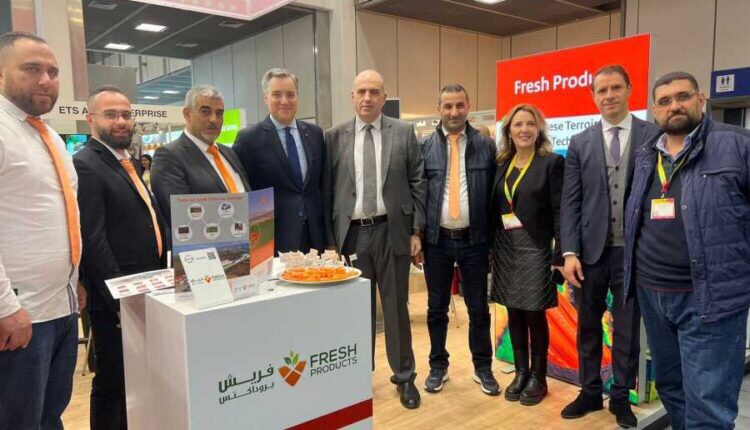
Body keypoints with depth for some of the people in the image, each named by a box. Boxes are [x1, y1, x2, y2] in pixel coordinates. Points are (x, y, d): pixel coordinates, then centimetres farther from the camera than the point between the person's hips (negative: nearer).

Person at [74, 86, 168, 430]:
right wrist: (120, 299, -20)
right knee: (113, 382, 7)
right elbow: (93, 241, -20)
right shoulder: (85, 165, -14)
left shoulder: (128, 161, 14)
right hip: (117, 301, -8)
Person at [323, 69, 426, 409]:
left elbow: (417, 183, 3)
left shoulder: (404, 132, 2)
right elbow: (327, 191, 3)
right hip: (351, 232, 1)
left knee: (396, 306, 9)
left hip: (392, 231, 0)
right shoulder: (334, 137, 3)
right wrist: (330, 239, 0)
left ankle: (404, 377, 25)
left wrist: (416, 231, -2)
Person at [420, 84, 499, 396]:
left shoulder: (486, 146, 2)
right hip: (437, 239, 0)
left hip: (474, 239, 0)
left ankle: (483, 368, 29)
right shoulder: (425, 147, 1)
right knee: (436, 308, 12)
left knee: (478, 308, 11)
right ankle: (438, 367, 29)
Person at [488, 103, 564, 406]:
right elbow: (493, 208, 10)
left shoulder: (551, 162, -5)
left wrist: (560, 254, -13)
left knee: (535, 314, 3)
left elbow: (560, 211, -8)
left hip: (534, 247, -4)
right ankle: (520, 372, 25)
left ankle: (538, 377, 20)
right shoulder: (501, 164, 9)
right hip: (505, 247, 5)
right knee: (514, 312, 11)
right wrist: (489, 247, 6)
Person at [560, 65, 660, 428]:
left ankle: (621, 398, 29)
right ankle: (590, 392, 31)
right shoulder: (580, 143, 5)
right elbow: (569, 203, 1)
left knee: (627, 330, 11)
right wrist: (569, 252, -7)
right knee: (587, 327, 13)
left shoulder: (655, 137, 0)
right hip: (591, 250, 2)